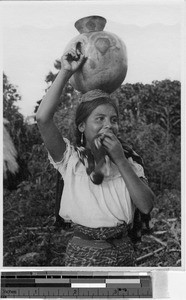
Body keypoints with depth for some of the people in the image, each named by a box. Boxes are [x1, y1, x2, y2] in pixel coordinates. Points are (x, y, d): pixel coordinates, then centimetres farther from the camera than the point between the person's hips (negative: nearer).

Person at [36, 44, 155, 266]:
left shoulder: (128, 160, 2)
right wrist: (65, 73, -19)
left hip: (123, 252, 3)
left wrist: (119, 160, -15)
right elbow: (42, 118, -21)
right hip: (83, 254, -2)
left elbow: (146, 206, -12)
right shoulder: (71, 159, -6)